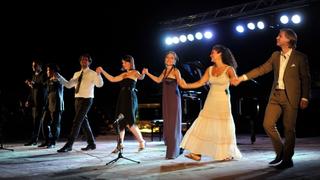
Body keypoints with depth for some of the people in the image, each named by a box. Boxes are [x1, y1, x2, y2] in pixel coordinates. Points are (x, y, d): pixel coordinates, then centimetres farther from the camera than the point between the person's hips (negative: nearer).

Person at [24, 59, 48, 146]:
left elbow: (44, 86, -17)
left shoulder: (43, 75, -4)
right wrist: (29, 100, 18)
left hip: (41, 102, -7)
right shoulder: (34, 76, 20)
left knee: (38, 120, -10)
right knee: (35, 121, 6)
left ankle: (34, 139, -11)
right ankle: (34, 139, 8)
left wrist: (33, 85, -28)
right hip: (34, 102, 7)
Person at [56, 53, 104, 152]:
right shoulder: (76, 74, 16)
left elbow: (100, 84, -15)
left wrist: (98, 74, -30)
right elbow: (68, 85, 14)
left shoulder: (92, 73, -3)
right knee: (84, 122, 12)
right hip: (77, 99, 7)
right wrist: (59, 77, 6)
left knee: (77, 122, -11)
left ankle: (69, 145, -9)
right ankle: (91, 143, 23)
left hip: (86, 99, -7)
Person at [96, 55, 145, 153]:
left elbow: (140, 77, -22)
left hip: (130, 98, -7)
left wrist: (143, 74, -46)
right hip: (122, 98, 8)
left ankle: (142, 141, 3)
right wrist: (102, 71, 21)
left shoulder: (134, 72, -1)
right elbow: (112, 79, 23)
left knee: (130, 123, -12)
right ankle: (120, 145, 9)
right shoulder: (124, 74, 21)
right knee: (120, 122, 5)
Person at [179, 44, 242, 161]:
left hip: (222, 102, -5)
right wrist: (186, 86, -3)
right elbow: (200, 83, 6)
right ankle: (197, 154, 5)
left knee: (223, 128, 1)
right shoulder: (210, 69, 7)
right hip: (210, 102, 5)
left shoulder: (228, 69, -7)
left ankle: (228, 154, 17)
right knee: (203, 126, 2)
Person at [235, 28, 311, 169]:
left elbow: (305, 78, -3)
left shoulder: (300, 57, -3)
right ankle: (280, 152, 22)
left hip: (290, 96, -5)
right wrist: (243, 78, 5)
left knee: (289, 128, -1)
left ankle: (287, 159, 12)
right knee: (268, 124, 2)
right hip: (275, 95, 5)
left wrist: (305, 98, -9)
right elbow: (262, 69, 12)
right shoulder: (275, 55, 12)